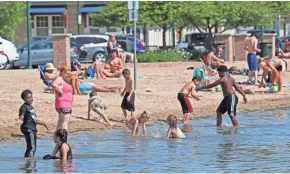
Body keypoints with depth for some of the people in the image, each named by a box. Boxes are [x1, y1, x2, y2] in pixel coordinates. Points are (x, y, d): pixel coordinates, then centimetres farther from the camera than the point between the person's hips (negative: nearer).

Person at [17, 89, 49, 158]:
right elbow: (21, 117, -20)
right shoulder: (24, 107, -7)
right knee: (31, 147, -16)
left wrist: (43, 123, 38)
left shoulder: (31, 107, 20)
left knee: (33, 148, 11)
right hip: (28, 128, -9)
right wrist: (20, 119, -43)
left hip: (33, 129, 9)